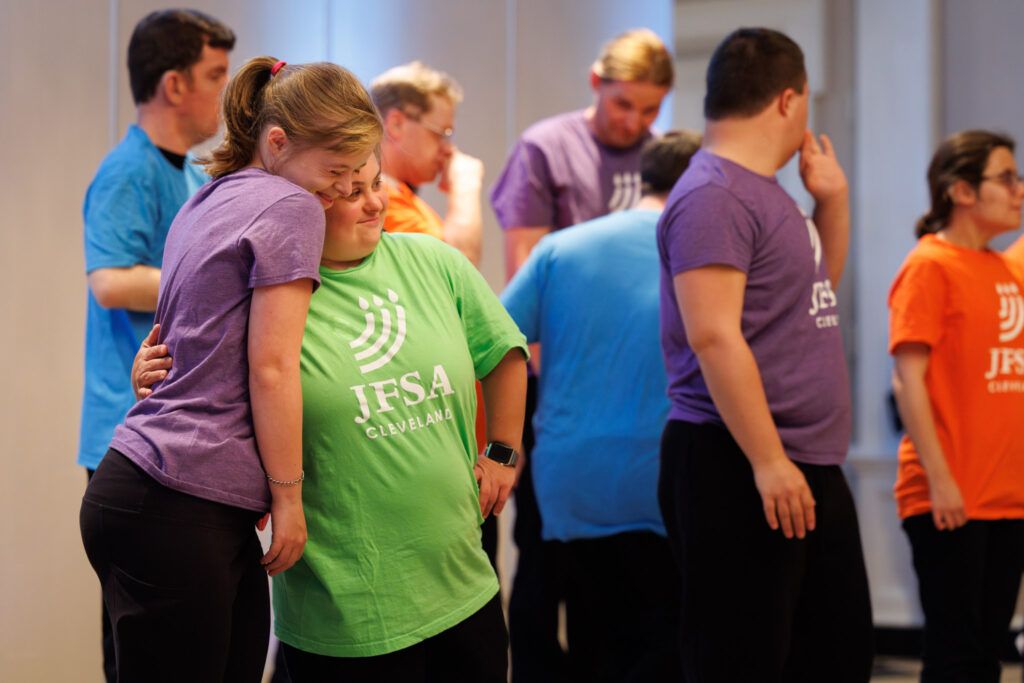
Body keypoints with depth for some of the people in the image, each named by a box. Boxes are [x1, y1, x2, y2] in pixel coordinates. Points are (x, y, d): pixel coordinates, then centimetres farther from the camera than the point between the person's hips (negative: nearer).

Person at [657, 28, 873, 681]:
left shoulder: (765, 192, 16)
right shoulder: (713, 195, -13)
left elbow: (820, 284, 32)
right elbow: (713, 336, -21)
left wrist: (833, 199, 17)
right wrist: (769, 461, -23)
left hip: (806, 465, 10)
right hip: (737, 469, -10)